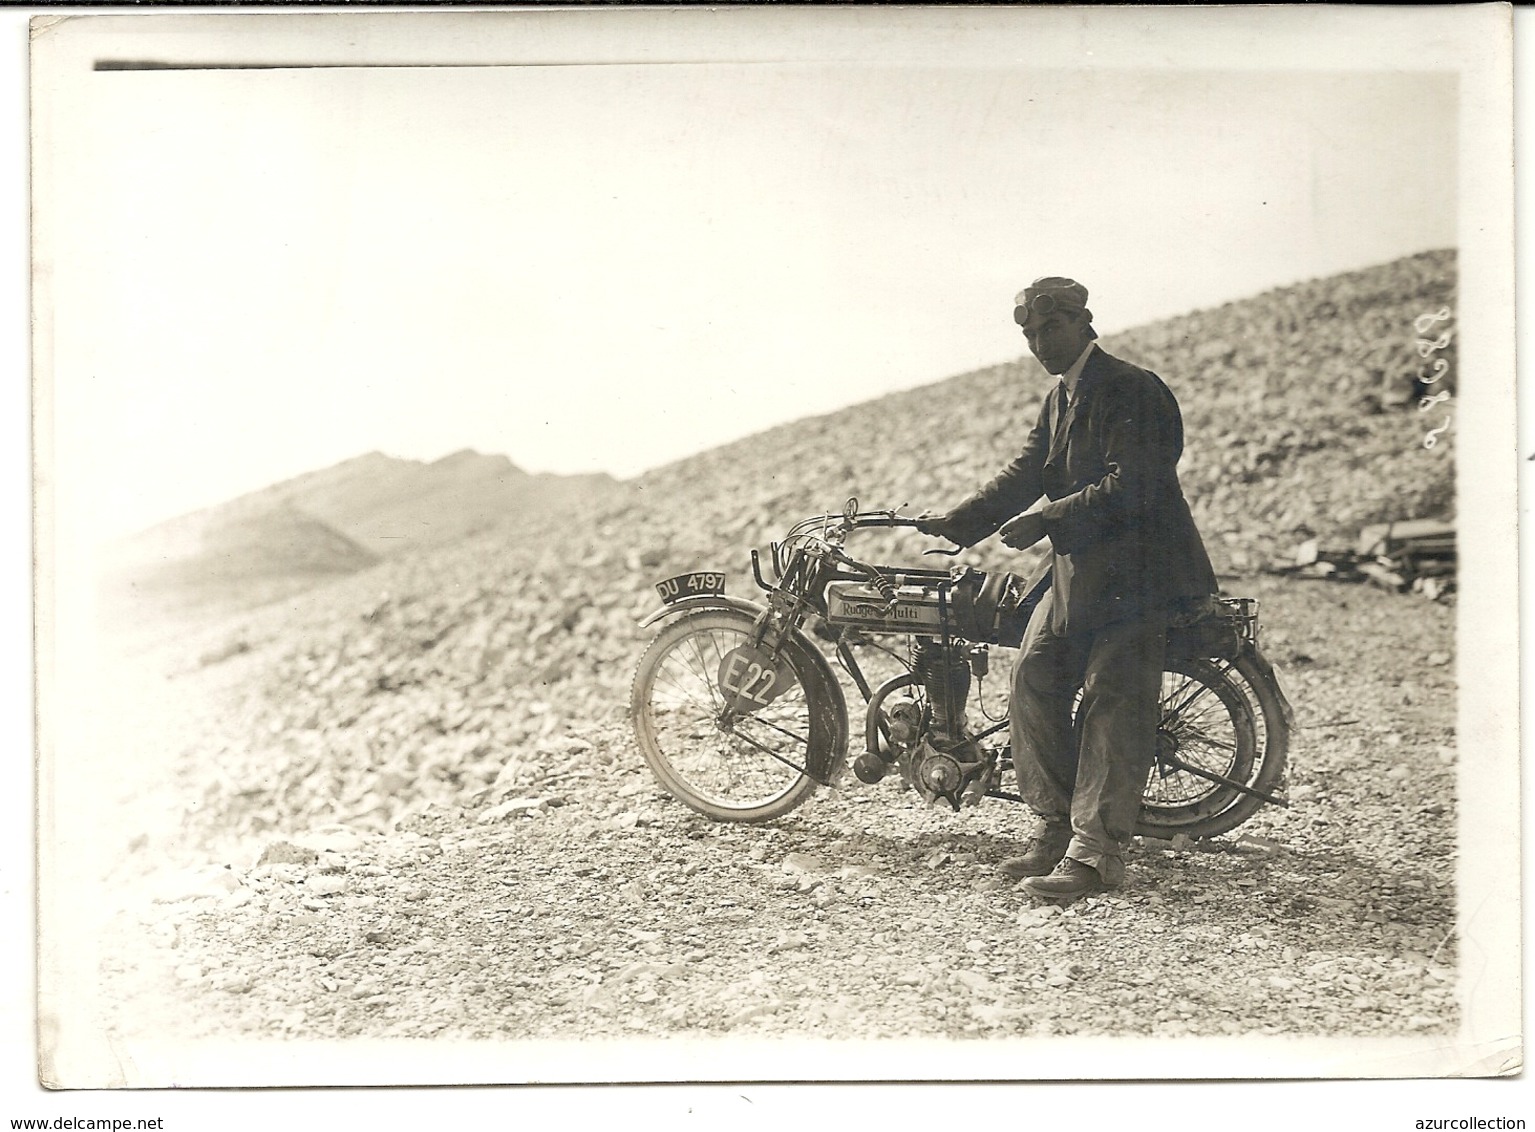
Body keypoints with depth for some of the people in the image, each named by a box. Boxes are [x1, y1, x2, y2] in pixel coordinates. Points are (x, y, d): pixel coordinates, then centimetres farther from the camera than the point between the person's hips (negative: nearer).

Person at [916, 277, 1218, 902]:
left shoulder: (1133, 391, -12)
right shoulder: (1060, 398, 17)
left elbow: (1128, 488, -21)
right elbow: (1027, 472, 12)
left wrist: (1048, 517, -26)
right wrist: (958, 520, 2)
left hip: (1137, 573, -9)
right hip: (1077, 570, 9)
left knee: (1111, 702, -10)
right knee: (1034, 679, 1)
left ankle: (1096, 851, -7)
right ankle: (1056, 826, 12)